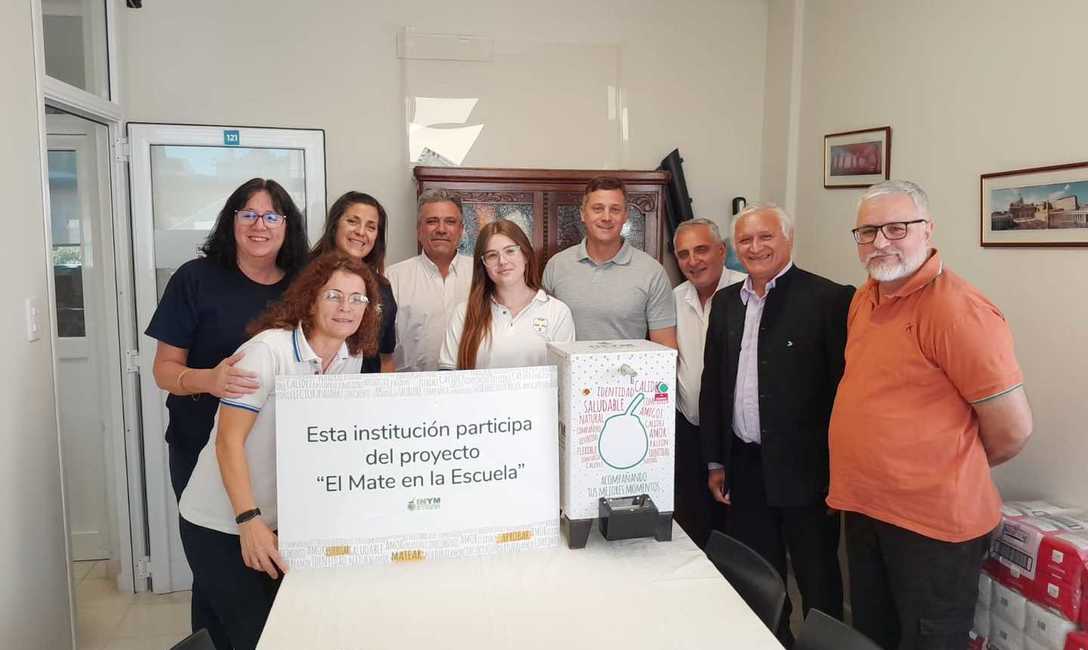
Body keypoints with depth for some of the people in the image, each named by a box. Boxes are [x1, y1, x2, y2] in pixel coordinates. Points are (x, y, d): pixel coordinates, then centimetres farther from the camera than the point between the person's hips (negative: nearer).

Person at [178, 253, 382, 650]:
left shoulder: (353, 357, -2)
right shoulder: (268, 350, -20)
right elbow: (229, 440, -21)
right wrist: (249, 520, -27)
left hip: (286, 522, 6)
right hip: (222, 523, -6)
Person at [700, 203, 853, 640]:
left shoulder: (829, 299, -9)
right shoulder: (726, 301, 8)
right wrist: (715, 461, 10)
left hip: (804, 470, -5)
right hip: (744, 469, 5)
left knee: (818, 585, 10)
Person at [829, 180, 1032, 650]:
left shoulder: (958, 310, -21)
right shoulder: (865, 298, 6)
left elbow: (1013, 429, -18)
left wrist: (951, 476, -1)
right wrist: (872, 475, 13)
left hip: (932, 524, -8)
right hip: (864, 508, 8)